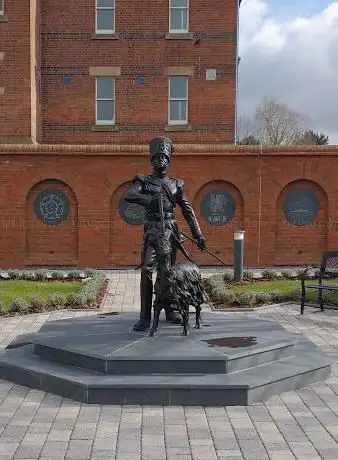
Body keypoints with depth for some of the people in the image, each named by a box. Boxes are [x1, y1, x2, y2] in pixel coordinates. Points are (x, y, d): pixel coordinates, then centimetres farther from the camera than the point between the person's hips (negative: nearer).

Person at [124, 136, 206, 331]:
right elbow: (129, 195, -13)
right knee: (147, 271, -14)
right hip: (153, 231, -3)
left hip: (172, 232, 3)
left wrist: (198, 235, 8)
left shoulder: (176, 184, 15)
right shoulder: (143, 181, 7)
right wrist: (151, 200, -27)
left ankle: (170, 311, 21)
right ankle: (145, 317, -13)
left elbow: (188, 211, 14)